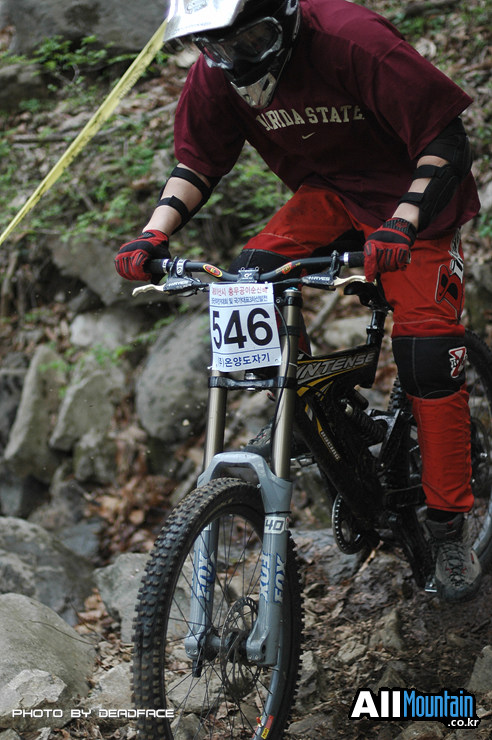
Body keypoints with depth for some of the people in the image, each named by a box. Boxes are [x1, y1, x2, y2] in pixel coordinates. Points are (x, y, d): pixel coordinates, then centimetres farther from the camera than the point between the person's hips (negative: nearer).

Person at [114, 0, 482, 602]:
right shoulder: (216, 75, -14)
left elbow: (447, 143, -29)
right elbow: (198, 162, -1)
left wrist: (401, 226, -43)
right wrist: (155, 232, -18)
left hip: (410, 198, -5)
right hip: (327, 194, 5)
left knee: (427, 359, -13)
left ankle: (449, 527, 3)